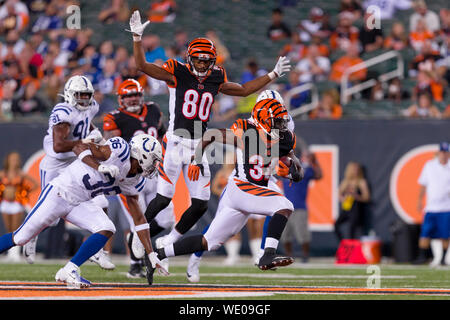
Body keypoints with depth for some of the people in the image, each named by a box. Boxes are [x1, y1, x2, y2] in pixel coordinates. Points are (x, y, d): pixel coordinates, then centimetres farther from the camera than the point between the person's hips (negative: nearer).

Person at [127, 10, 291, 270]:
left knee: (201, 204, 0)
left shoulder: (216, 80, 10)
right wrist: (137, 37, -24)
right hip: (176, 142, -5)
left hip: (199, 148, 5)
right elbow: (142, 65, -11)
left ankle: (169, 241, 17)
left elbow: (244, 90, 25)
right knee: (163, 198, -10)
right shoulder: (177, 74, -4)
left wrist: (274, 75, 24)